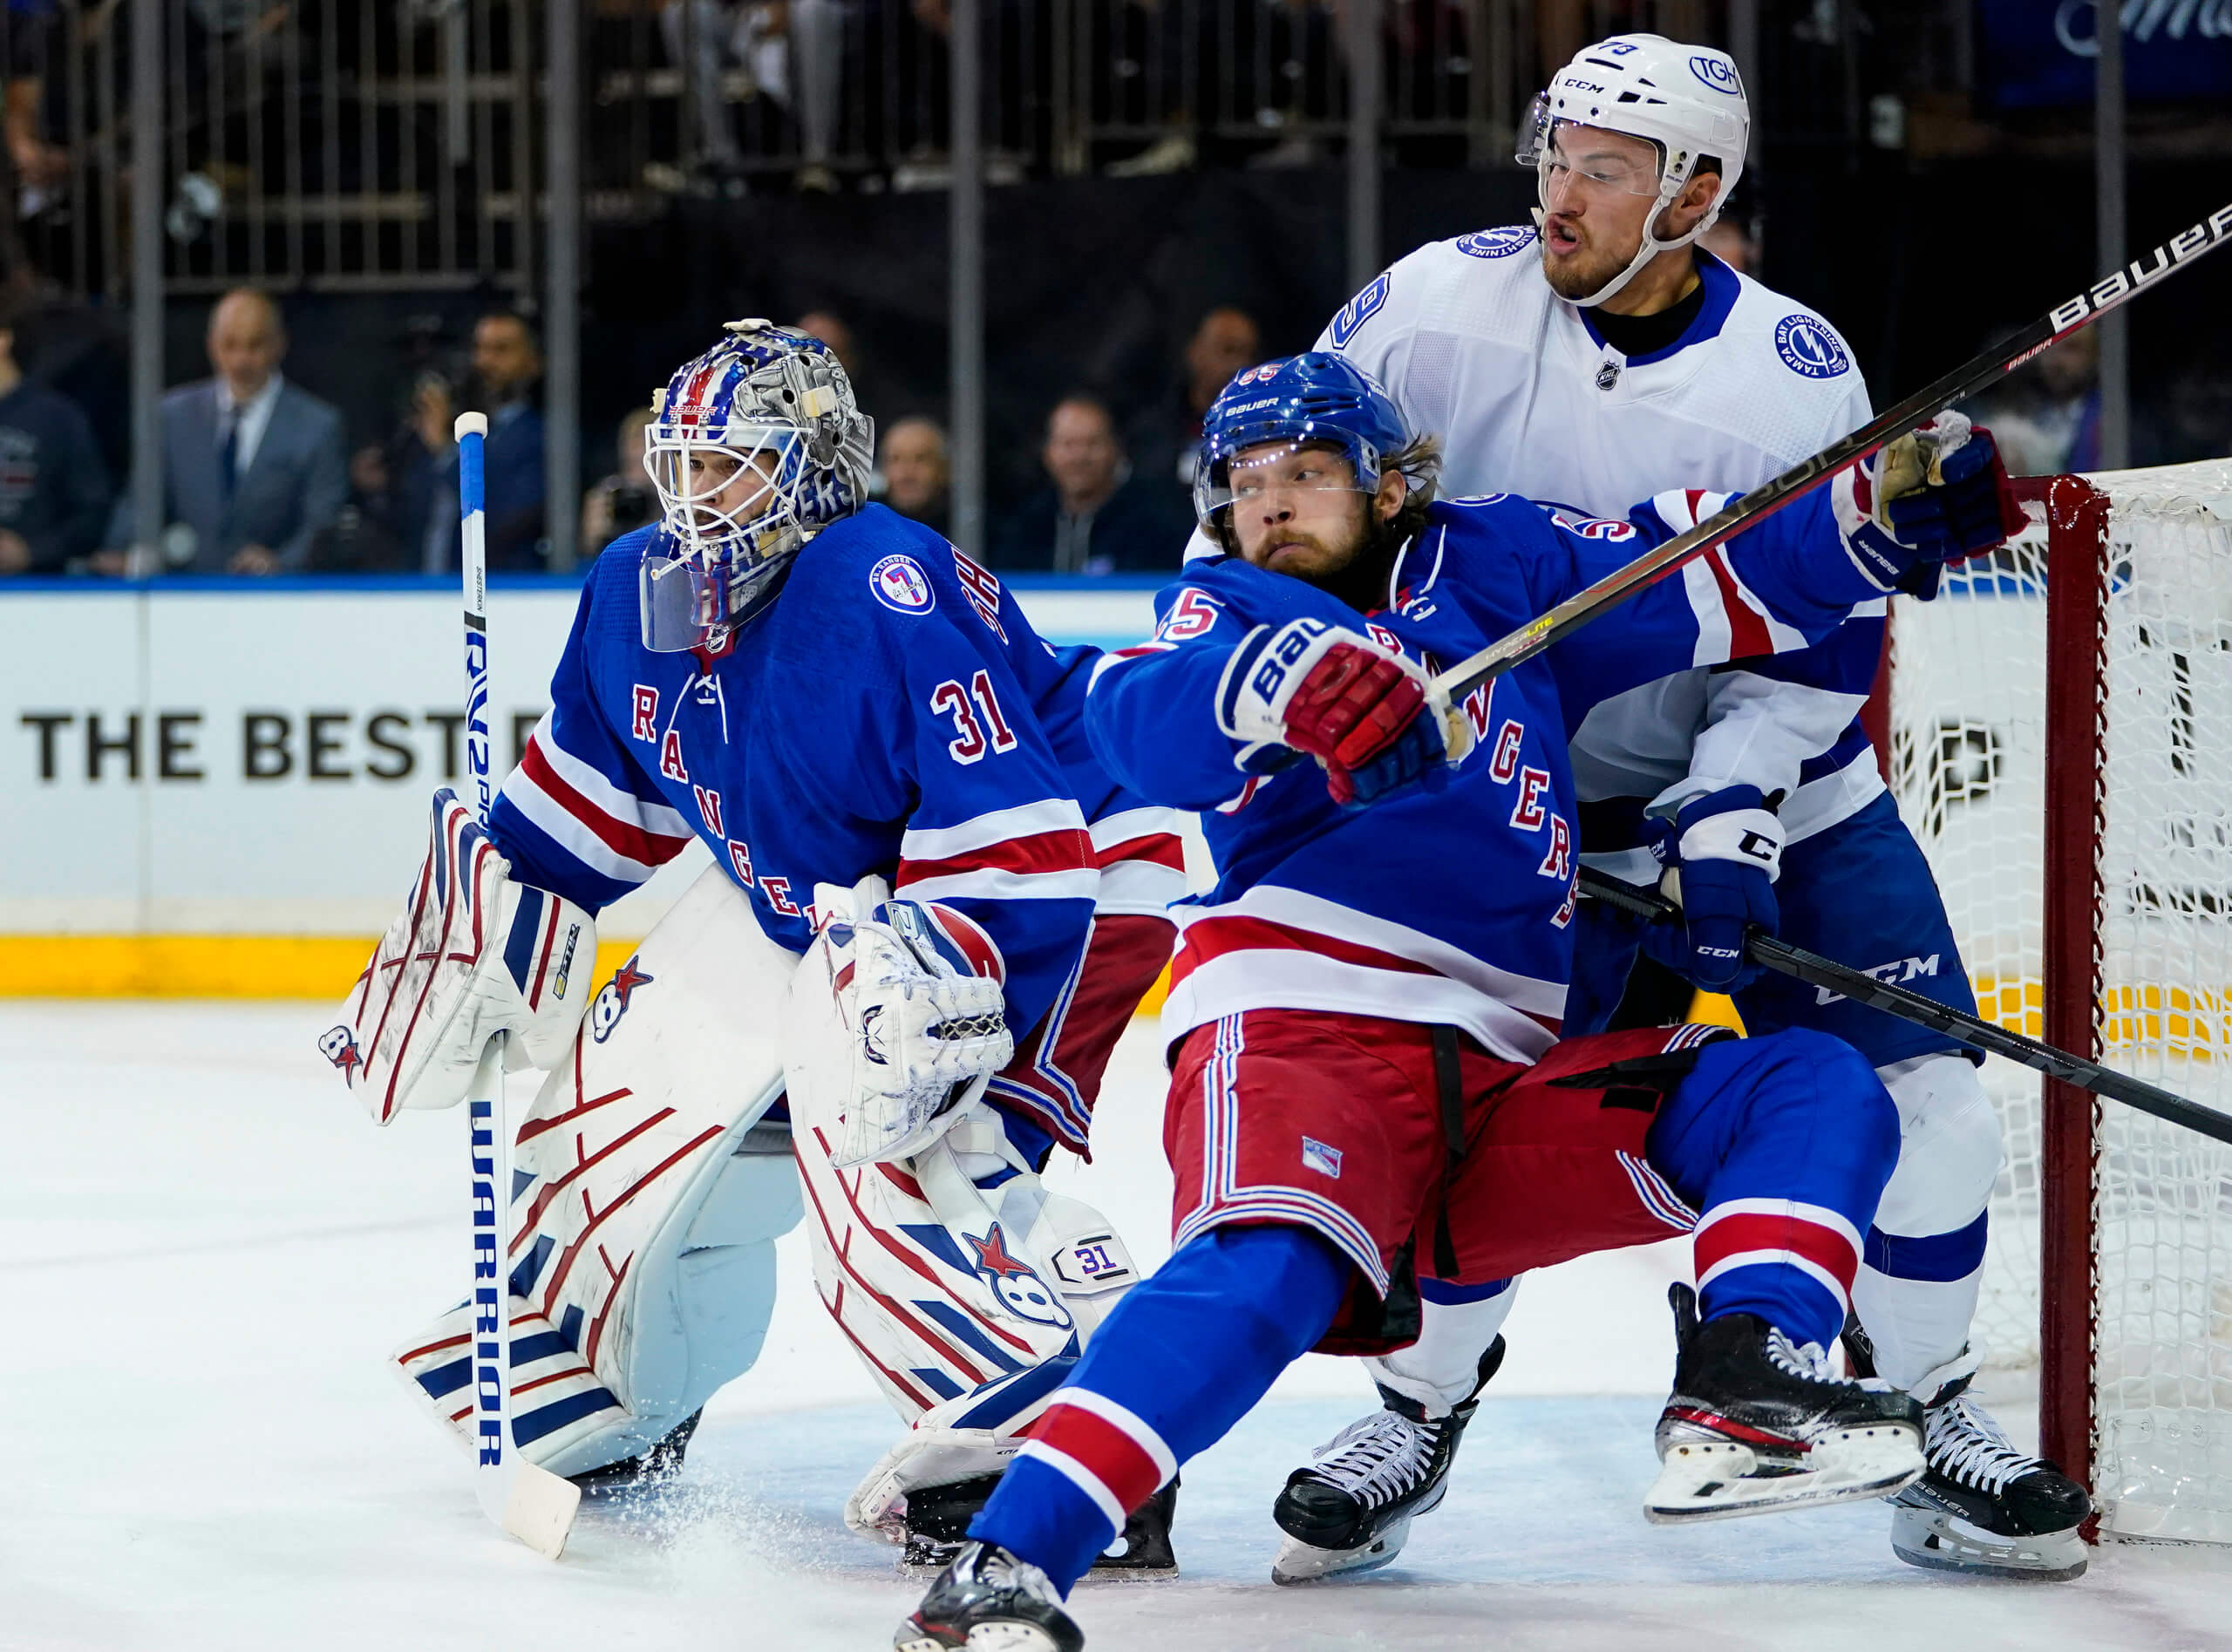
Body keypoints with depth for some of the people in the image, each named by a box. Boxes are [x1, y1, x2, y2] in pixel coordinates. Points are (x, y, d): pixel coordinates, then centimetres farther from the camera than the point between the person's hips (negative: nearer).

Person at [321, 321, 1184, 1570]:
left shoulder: (889, 602, -30)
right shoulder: (638, 596, -2)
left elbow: (1010, 850, -33)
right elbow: (592, 797, 15)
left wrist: (933, 992, -41)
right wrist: (476, 934, 15)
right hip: (799, 902, 9)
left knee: (875, 1122, -30)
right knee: (633, 1094, 11)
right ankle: (587, 1388, 36)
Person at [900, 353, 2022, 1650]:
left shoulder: (1494, 567, 22)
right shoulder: (1225, 610, 12)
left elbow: (1721, 573, 20)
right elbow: (1141, 720, -11)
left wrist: (1898, 501, 4)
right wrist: (1285, 679, -32)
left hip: (1512, 1082, 5)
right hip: (1299, 1040, -5)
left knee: (1818, 1092, -8)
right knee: (1272, 1261, -34)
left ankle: (1741, 1398, -30)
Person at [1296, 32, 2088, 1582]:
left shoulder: (1798, 377, -15)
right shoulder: (1441, 307, -14)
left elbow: (1819, 644, -14)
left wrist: (1724, 815, -26)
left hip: (1771, 784, 1)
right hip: (1526, 798, -1)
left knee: (1928, 1103, -5)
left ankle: (1944, 1452, 11)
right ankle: (1415, 1420, 13)